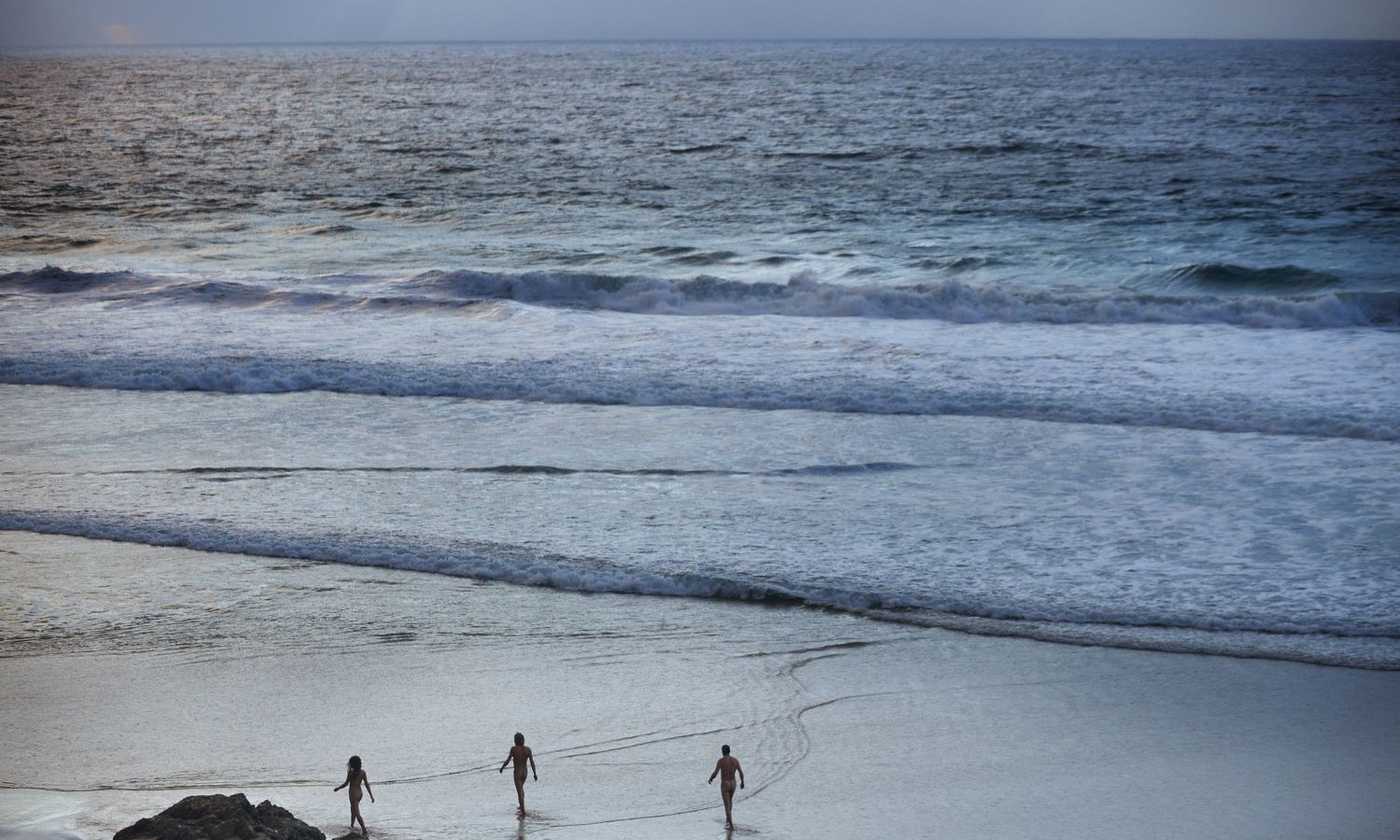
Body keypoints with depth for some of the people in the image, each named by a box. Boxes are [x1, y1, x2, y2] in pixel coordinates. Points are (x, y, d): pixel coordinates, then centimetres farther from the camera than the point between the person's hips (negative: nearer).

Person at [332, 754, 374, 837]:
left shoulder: (351, 771, -16)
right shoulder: (362, 771, 0)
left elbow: (346, 783, -14)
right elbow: (367, 784, 0)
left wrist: (337, 787, 4)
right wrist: (371, 795, 2)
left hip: (353, 793, -7)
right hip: (360, 792, 7)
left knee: (357, 814, -5)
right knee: (353, 809, 29)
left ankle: (365, 831, -11)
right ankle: (352, 826, 45)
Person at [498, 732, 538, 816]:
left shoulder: (514, 749, -18)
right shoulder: (528, 749, -8)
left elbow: (507, 760, -13)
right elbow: (532, 762, -8)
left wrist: (502, 768, 4)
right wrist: (535, 773, 0)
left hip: (517, 773, -5)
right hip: (525, 772, 5)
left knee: (519, 792, 2)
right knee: (521, 787, 29)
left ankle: (523, 812, 3)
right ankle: (521, 806, 40)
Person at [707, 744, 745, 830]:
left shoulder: (720, 761, -15)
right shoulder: (735, 760, -3)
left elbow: (715, 773, -19)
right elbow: (741, 772, -3)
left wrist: (710, 779, 2)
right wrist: (742, 782, 14)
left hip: (724, 785, -5)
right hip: (733, 784, 5)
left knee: (727, 804, -1)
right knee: (730, 800, 29)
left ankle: (730, 824, -6)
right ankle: (728, 819, 36)